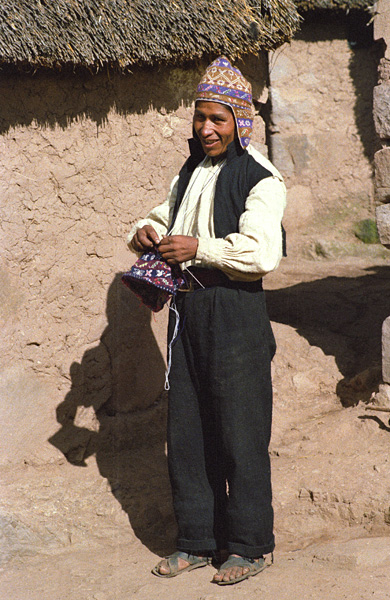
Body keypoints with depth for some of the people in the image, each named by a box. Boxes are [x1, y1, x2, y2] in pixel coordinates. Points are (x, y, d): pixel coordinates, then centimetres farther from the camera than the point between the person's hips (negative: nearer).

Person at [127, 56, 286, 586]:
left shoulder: (259, 179, -8)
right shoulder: (189, 175, 16)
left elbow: (263, 252, -20)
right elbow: (164, 219, 26)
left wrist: (199, 249, -21)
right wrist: (146, 233, 3)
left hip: (235, 312, -7)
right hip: (187, 311, 7)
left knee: (239, 432, -1)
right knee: (186, 431, 10)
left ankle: (248, 546, 10)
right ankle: (197, 541, 21)